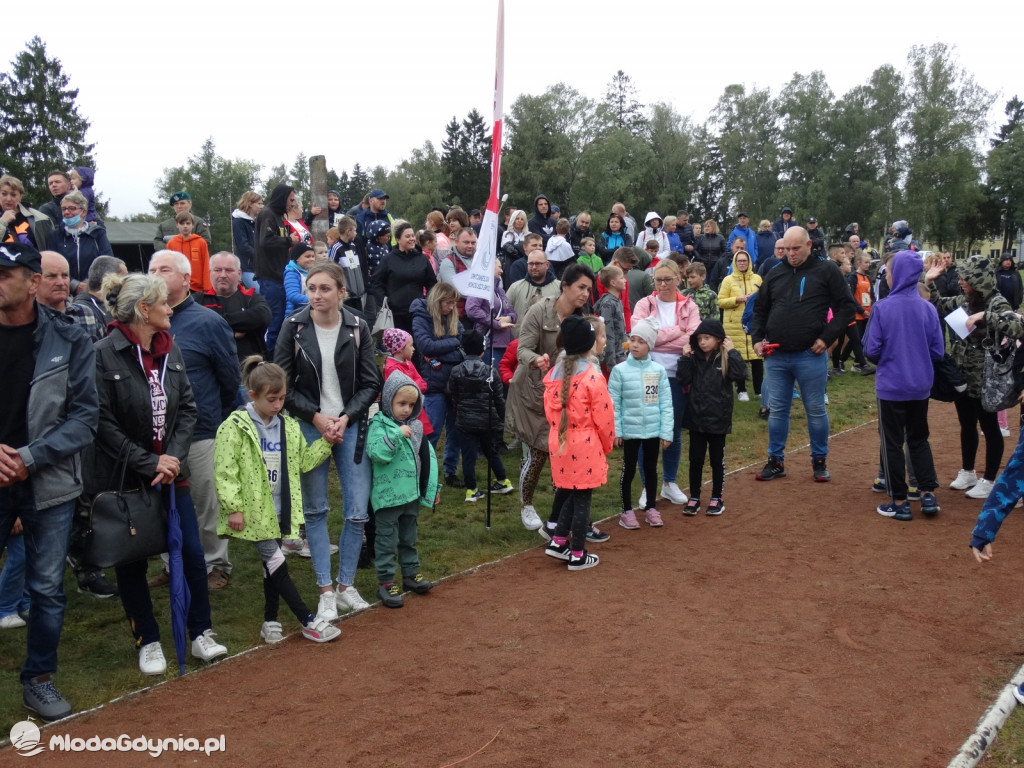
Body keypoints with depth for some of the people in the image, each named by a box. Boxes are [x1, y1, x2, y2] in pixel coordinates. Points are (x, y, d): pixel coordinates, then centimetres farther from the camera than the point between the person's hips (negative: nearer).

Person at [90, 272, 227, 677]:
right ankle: (148, 642, 25)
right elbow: (104, 423, -16)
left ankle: (201, 634, 20)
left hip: (171, 472, 5)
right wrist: (149, 463, -16)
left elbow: (187, 408, 5)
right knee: (131, 563, 9)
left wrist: (174, 456, -8)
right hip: (123, 477, -4)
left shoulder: (171, 350, 3)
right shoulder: (104, 354, -15)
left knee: (192, 553, 4)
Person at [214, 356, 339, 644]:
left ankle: (270, 621, 27)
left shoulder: (288, 426, 6)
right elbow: (225, 472, -13)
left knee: (272, 564, 14)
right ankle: (309, 621, 3)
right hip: (255, 511, -5)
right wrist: (233, 509, -14)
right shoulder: (235, 427, -12)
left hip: (279, 509, 6)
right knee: (276, 563, -3)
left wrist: (326, 442, 0)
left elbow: (303, 460, 13)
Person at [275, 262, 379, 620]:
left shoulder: (357, 328, -3)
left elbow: (370, 383, 0)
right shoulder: (294, 327, -5)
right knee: (315, 510, 6)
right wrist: (316, 417, -12)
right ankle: (325, 591, 18)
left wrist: (345, 418, -12)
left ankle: (346, 585, 19)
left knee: (358, 511, 0)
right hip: (308, 427, 0)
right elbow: (282, 384, -3)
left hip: (350, 426, 1)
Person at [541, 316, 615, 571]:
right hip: (585, 446, -6)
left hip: (559, 444, 6)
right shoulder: (592, 377, -16)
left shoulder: (553, 373, 2)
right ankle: (578, 556, 12)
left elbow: (549, 410, 9)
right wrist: (607, 445, 5)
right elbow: (603, 417, -11)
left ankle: (558, 542, 20)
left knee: (571, 495, 22)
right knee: (582, 499, 5)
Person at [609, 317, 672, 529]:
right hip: (630, 430, -2)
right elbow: (613, 403, -7)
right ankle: (626, 511, 22)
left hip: (653, 430, 2)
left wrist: (666, 432, -4)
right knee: (628, 470, 10)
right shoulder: (620, 370, -8)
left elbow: (665, 403, -1)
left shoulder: (658, 370, -3)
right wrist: (615, 431, -10)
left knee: (651, 469, 16)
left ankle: (651, 508, 31)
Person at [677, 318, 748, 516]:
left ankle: (717, 499, 22)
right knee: (695, 460, 9)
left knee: (717, 460, 10)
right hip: (696, 418, 2)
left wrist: (732, 352, -20)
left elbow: (740, 375, -22)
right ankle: (694, 498, 20)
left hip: (718, 420, -2)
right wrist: (685, 358, -13)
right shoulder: (694, 359, 2)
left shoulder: (726, 359, -6)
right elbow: (683, 380, -7)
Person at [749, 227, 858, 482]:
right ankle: (776, 461, 21)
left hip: (811, 356, -4)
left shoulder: (827, 271, -2)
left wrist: (827, 338, -11)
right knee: (777, 410, 10)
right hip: (776, 356, 4)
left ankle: (820, 461, 21)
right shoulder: (775, 275, 10)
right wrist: (757, 338, 5)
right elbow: (760, 310, 19)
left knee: (816, 410, 7)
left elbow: (847, 307, -3)